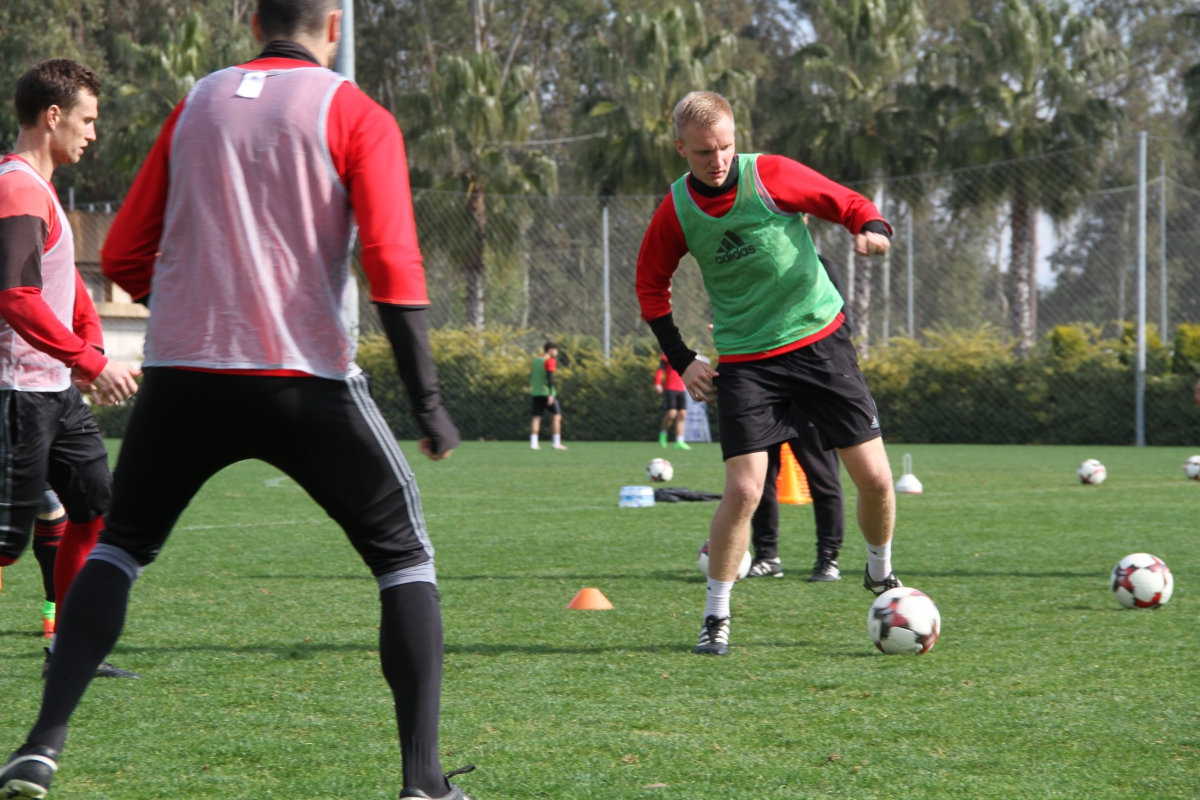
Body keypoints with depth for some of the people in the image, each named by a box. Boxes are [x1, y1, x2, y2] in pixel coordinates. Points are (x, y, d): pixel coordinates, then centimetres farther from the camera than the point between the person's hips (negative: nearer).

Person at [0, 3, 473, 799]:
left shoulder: (197, 105, 13)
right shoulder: (355, 115, 1)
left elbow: (123, 259, 13)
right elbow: (393, 265, -12)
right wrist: (427, 399, -11)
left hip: (183, 374, 3)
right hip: (307, 377, -3)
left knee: (121, 543, 21)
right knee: (404, 554, 11)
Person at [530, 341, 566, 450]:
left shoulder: (535, 360, 13)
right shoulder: (550, 361, -10)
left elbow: (531, 375, 19)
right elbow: (550, 378, -19)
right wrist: (551, 394, -22)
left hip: (535, 393, 7)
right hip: (547, 392, -7)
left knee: (536, 417, 6)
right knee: (557, 416, 1)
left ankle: (533, 443, -3)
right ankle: (557, 443, -3)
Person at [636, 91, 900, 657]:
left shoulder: (771, 175, -10)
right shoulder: (675, 212, -4)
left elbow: (851, 206, -1)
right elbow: (650, 285, 12)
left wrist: (873, 231, -24)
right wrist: (681, 360, 4)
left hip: (819, 339, 0)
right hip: (745, 359, 0)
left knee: (874, 477, -2)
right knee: (743, 489, -13)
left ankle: (881, 574, 28)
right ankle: (716, 618, 4)